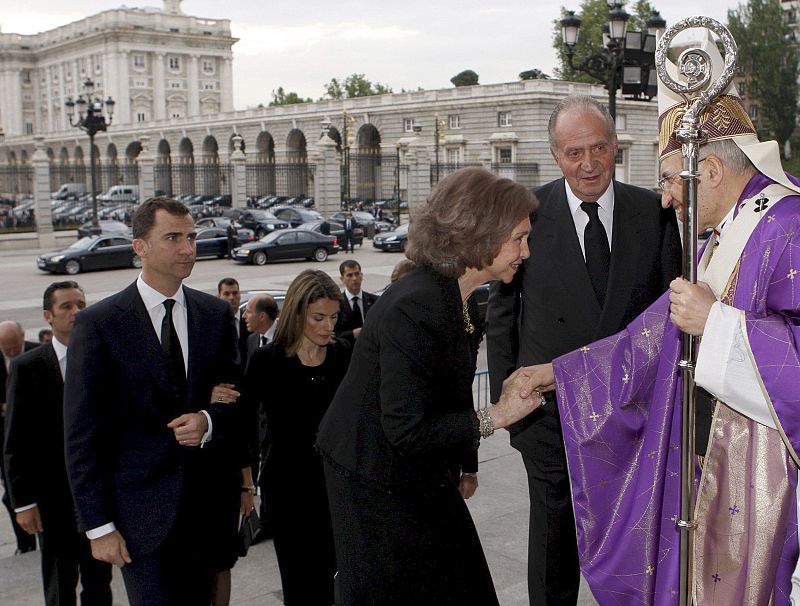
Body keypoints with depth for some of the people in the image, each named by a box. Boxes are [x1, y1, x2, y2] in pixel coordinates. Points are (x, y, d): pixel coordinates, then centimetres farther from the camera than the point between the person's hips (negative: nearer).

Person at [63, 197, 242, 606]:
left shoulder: (216, 314, 5)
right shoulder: (98, 324, -7)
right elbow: (81, 434, -6)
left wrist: (209, 420, -12)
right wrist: (98, 526, -8)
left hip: (211, 505, 4)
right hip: (143, 511, -4)